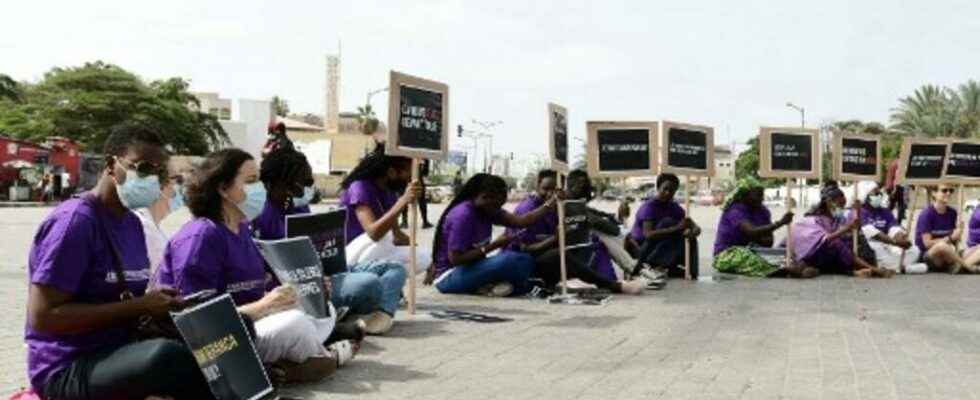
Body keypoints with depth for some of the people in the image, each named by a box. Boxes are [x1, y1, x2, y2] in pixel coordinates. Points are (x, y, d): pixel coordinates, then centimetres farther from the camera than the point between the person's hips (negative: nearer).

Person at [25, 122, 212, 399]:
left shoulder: (132, 223, 9)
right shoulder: (74, 220, -15)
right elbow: (43, 316, -19)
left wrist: (156, 306, -4)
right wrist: (139, 306, -20)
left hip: (119, 353, 8)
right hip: (68, 369, -7)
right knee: (166, 355, -34)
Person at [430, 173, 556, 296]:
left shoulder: (488, 211, 3)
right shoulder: (463, 215, -23)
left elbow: (521, 221, -5)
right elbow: (455, 258, -26)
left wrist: (552, 202, -11)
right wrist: (495, 245, -22)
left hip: (471, 269, 9)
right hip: (449, 277, -9)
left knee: (525, 260, 0)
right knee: (508, 260, -28)